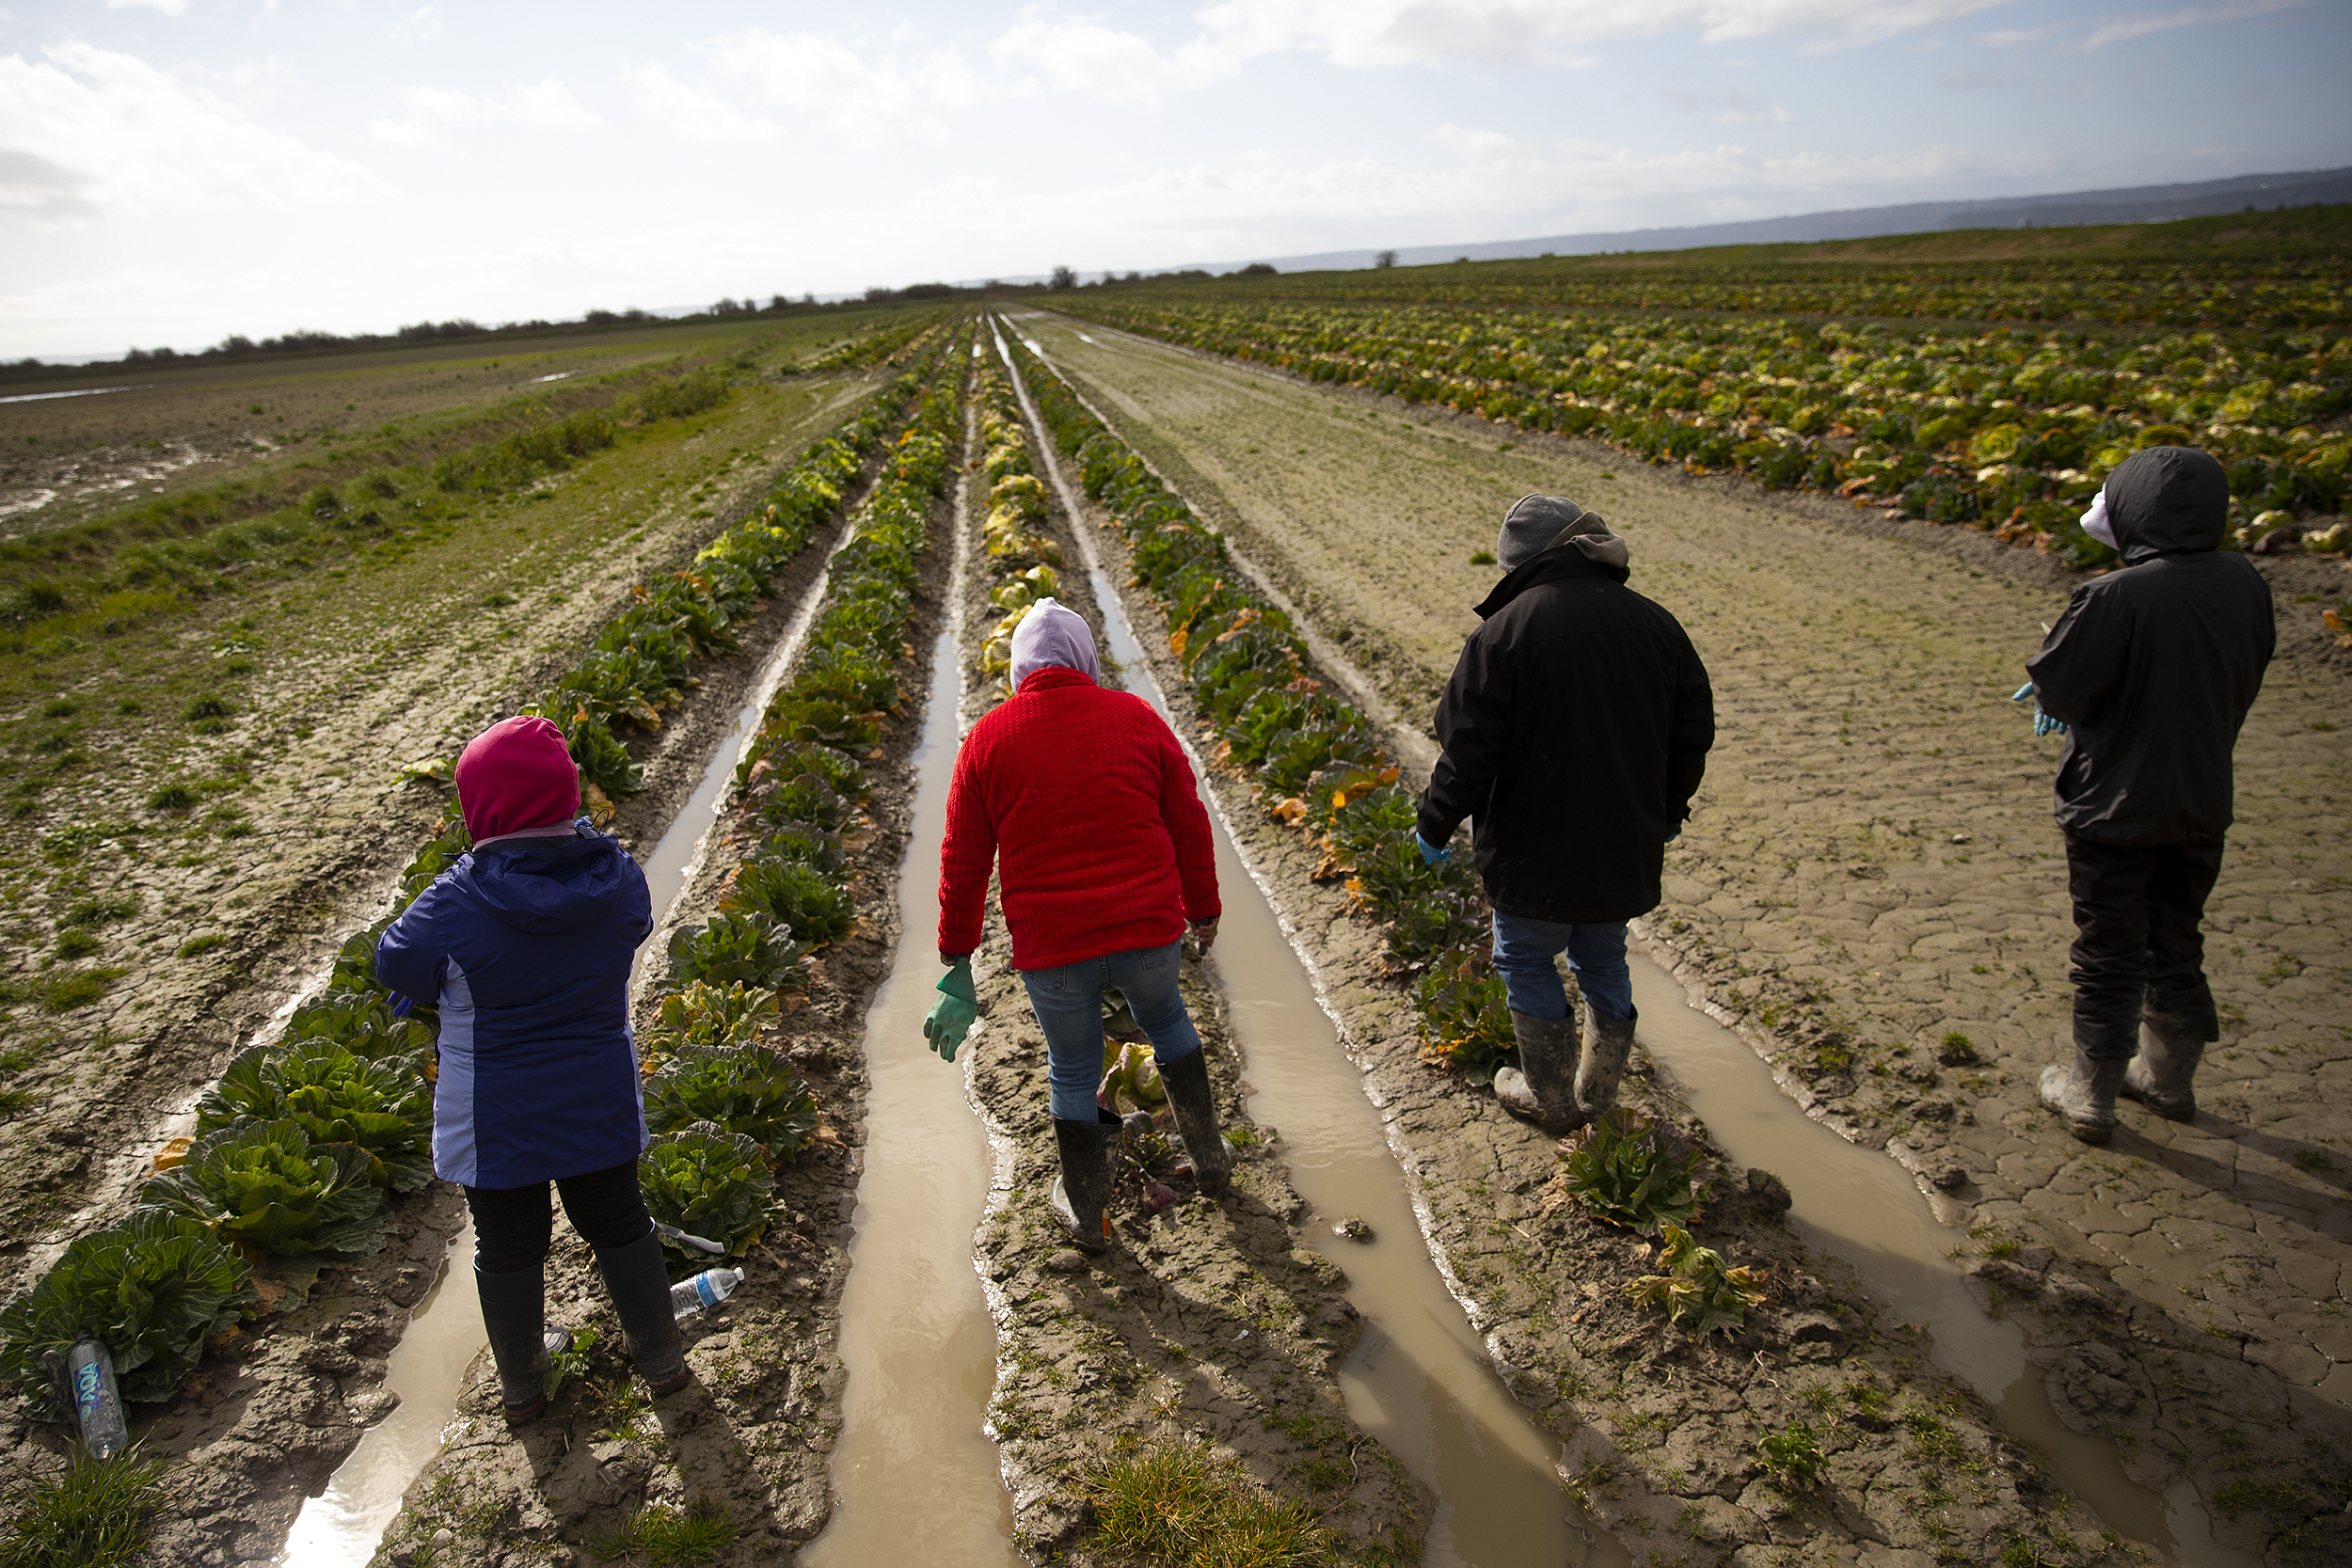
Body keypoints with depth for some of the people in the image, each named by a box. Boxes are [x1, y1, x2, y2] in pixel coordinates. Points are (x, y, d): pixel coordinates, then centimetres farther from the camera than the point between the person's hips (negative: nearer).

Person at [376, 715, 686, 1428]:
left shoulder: (454, 908, -25)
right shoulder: (618, 879, -15)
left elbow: (395, 967, -6)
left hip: (495, 1127, -2)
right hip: (601, 1108, 3)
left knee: (508, 1247, 20)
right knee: (619, 1225, 23)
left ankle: (520, 1386, 41)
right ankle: (661, 1359, 38)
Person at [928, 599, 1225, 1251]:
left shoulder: (987, 740, -2)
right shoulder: (1137, 718, 0)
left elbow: (963, 861, 1)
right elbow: (1189, 825, 5)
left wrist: (956, 958, 10)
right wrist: (1203, 910, 19)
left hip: (1050, 949, -1)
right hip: (1150, 928, 1)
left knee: (1073, 1071, 19)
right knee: (1166, 1020, 29)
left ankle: (1087, 1214, 36)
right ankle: (1208, 1155, 42)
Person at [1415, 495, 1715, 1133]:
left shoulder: (1506, 630, -18)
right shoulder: (1656, 624, 0)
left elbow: (1468, 749, -17)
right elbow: (1693, 734, 9)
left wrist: (1434, 825, -2)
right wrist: (1663, 817, 23)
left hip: (1535, 848, -5)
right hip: (1627, 847, 6)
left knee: (1526, 961, 16)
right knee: (1603, 960, 23)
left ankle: (1551, 1099, 27)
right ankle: (1599, 1092, 37)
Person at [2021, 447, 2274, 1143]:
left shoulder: (2114, 598, -26)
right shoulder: (2245, 585, -4)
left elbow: (2058, 689, -18)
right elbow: (2241, 685, 8)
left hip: (2116, 811, -6)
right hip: (2203, 803, 6)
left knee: (2108, 957, 8)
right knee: (2176, 943, 22)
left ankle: (2091, 1096, 22)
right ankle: (2170, 1076, 38)